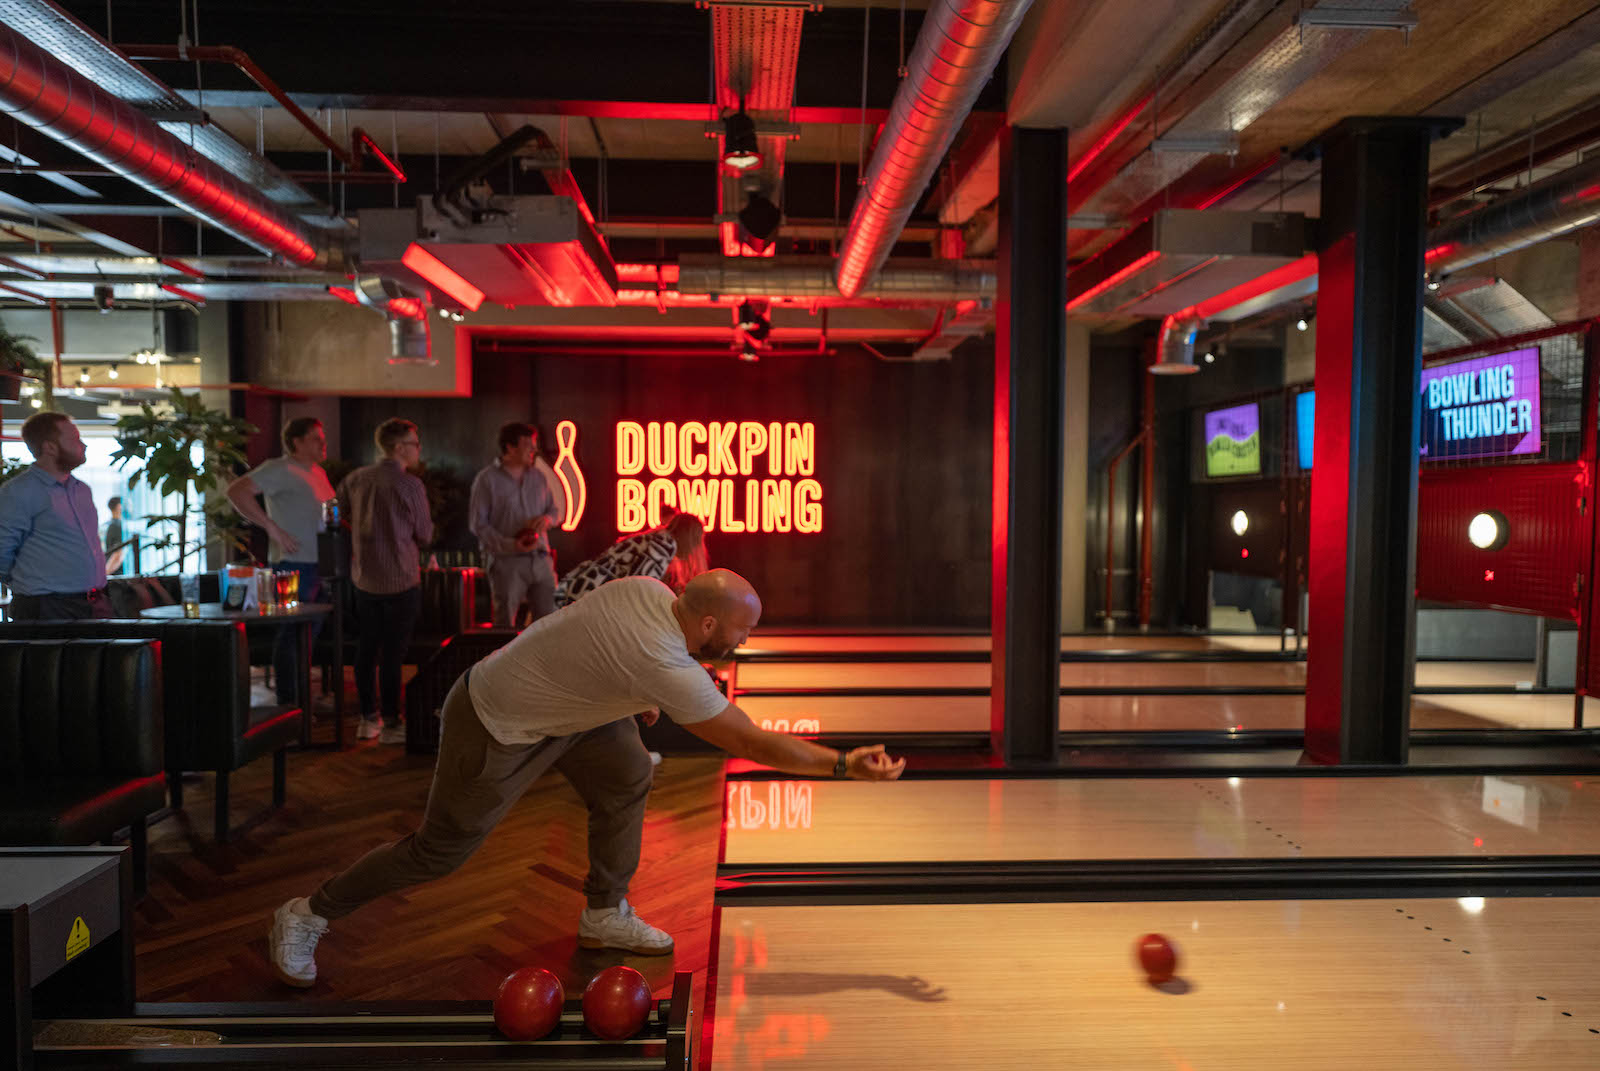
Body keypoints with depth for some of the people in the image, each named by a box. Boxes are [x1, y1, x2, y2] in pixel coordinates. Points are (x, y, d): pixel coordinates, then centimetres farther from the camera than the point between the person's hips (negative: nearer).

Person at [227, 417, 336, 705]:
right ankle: (288, 705, 1)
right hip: (293, 565, -9)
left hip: (320, 565, 9)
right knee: (291, 635, -4)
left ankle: (302, 697, 26)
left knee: (310, 633, 16)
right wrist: (272, 528, -21)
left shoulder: (318, 472, 18)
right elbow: (236, 491, -20)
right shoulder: (280, 469, -10)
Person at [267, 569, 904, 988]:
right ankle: (309, 915, 26)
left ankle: (605, 914, 21)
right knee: (441, 850, 6)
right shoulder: (665, 666, -34)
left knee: (627, 779, 5)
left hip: (554, 699, 9)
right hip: (495, 730, -8)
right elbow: (750, 743, -30)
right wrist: (844, 764, -25)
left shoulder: (650, 589, -12)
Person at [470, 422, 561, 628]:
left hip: (540, 559, 5)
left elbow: (555, 508, 21)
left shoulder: (539, 477, 13)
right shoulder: (487, 480, -3)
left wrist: (547, 518, -5)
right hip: (506, 562, -5)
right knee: (505, 624, 1)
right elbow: (478, 524, -7)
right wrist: (510, 545, -19)